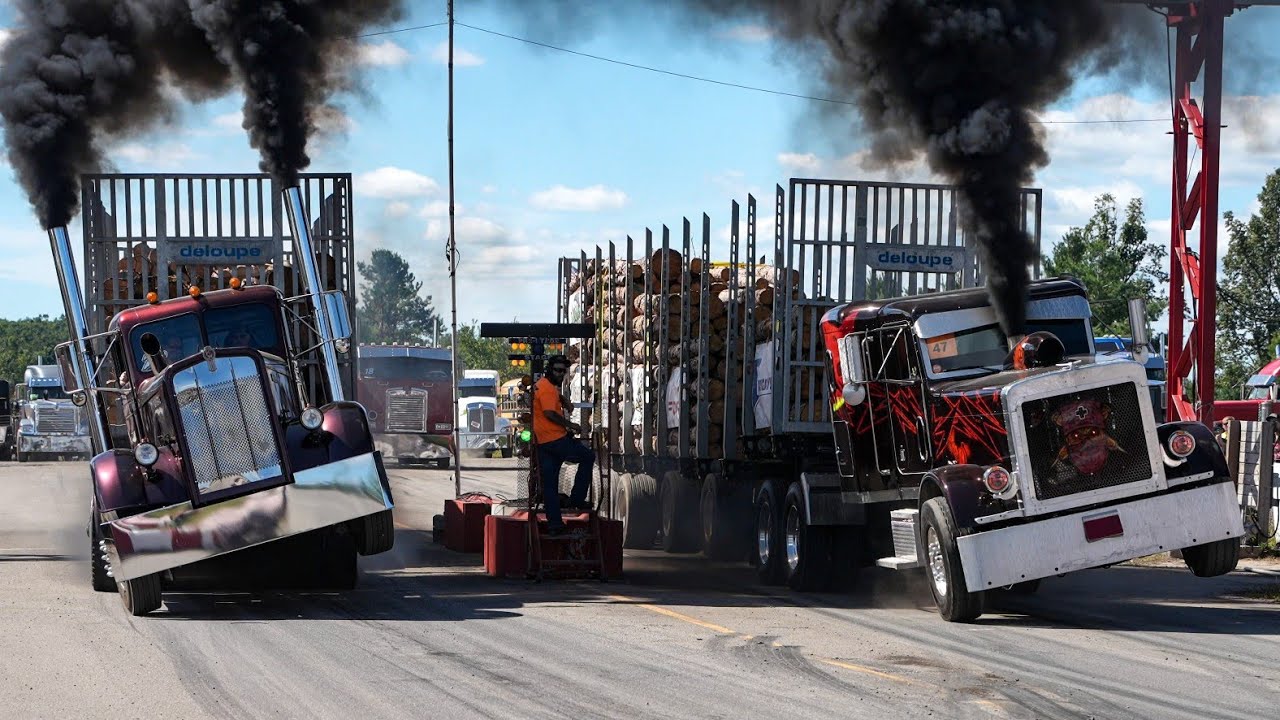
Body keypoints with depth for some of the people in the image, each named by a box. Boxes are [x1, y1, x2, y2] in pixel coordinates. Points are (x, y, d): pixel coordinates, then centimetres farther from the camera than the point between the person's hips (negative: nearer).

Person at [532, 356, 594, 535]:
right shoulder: (548, 388, -13)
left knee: (549, 484, 8)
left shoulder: (540, 386, 20)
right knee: (588, 457, 9)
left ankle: (554, 523, 8)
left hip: (542, 443, 9)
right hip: (557, 439, -9)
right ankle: (576, 499, 5)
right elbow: (550, 413, -23)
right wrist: (570, 424, -14)